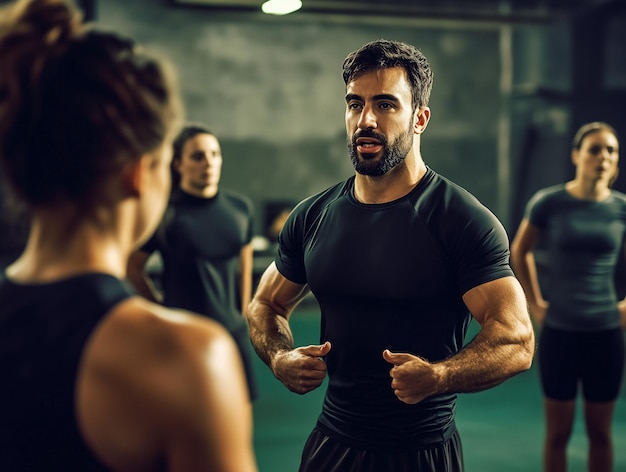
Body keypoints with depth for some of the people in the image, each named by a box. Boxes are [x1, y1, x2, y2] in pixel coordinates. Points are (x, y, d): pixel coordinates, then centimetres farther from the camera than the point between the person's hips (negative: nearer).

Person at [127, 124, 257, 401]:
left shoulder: (240, 208, 4)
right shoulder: (165, 212, -9)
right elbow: (133, 267, 0)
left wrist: (242, 316, 13)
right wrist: (163, 306, 4)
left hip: (232, 333, 4)